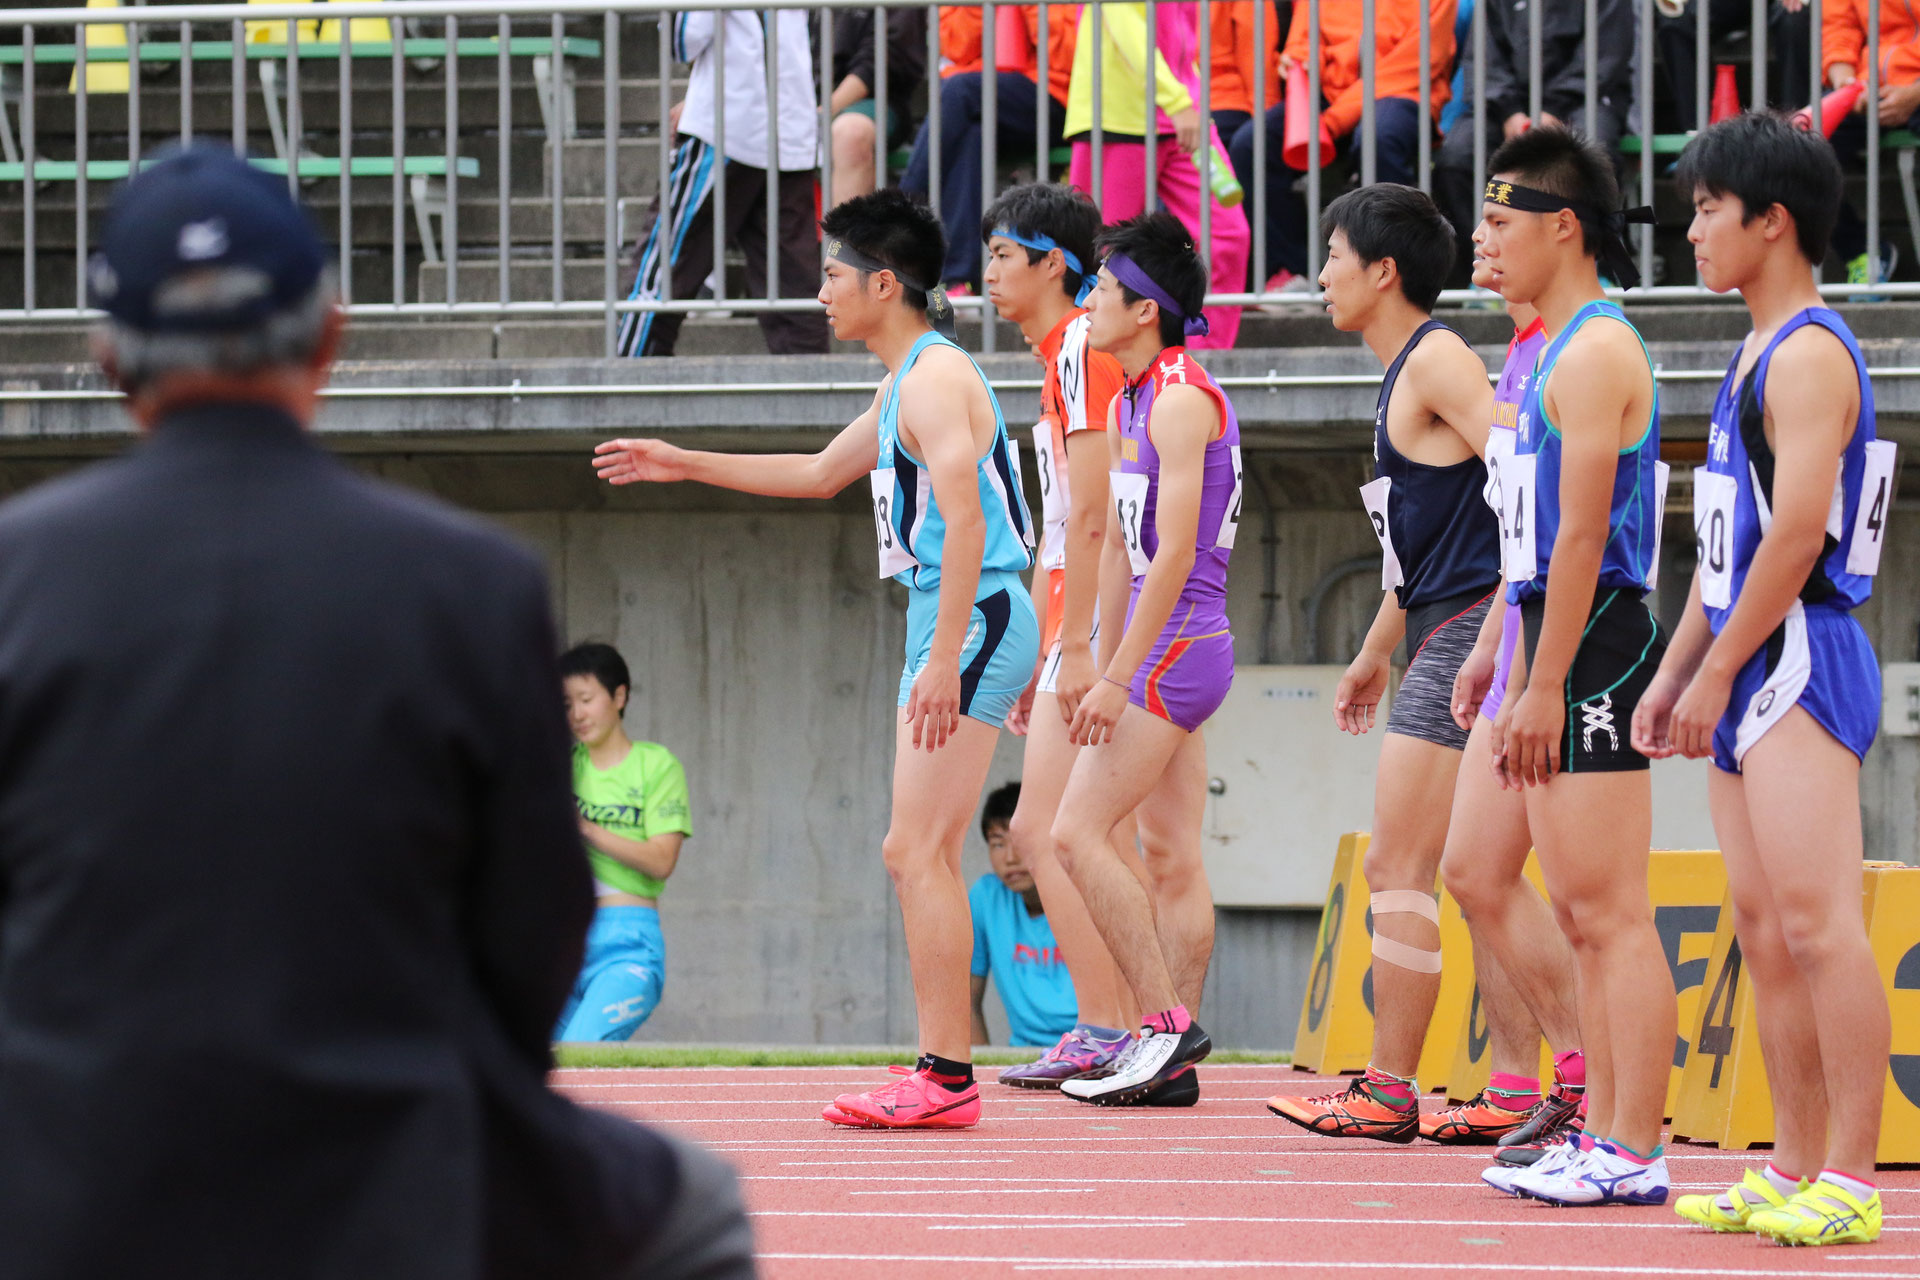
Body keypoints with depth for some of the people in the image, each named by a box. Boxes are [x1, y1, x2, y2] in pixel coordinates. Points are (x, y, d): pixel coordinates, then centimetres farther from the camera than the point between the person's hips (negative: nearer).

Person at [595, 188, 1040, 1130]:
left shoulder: (936, 379, -13)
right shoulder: (902, 386, 20)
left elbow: (964, 522, -22)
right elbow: (821, 473, 36)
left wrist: (945, 658, -27)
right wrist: (683, 464, 36)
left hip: (972, 621, -10)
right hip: (954, 626, 10)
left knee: (915, 851, -11)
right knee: (924, 857, 9)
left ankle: (946, 1077, -13)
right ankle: (943, 1070, 8)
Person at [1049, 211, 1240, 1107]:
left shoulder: (1180, 399, -14)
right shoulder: (1131, 401, 16)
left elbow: (1173, 555, -20)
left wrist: (1117, 679, -20)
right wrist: (1104, 666, 21)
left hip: (1176, 643, -10)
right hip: (1175, 649, 10)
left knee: (1079, 831, -12)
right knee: (1169, 856, 8)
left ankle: (1167, 1023, -11)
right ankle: (1173, 1060, 8)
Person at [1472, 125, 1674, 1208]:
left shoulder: (1598, 352, -13)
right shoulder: (1566, 350, 19)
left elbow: (1582, 535, -18)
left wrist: (1544, 686, -20)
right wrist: (1521, 676, 21)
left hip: (1597, 648, -11)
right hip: (1568, 658, 11)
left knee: (1611, 913, -10)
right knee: (1583, 912, 11)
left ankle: (1635, 1153, -10)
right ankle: (1603, 1136, 15)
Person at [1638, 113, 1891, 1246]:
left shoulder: (1810, 354, -12)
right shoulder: (1761, 356, 20)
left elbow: (1796, 530, -19)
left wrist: (1718, 673, -16)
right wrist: (1676, 673, 21)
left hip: (1801, 661, -10)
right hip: (1750, 675, 10)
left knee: (1818, 922, -13)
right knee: (1766, 931, 9)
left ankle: (1852, 1182, -14)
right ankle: (1795, 1171, 12)